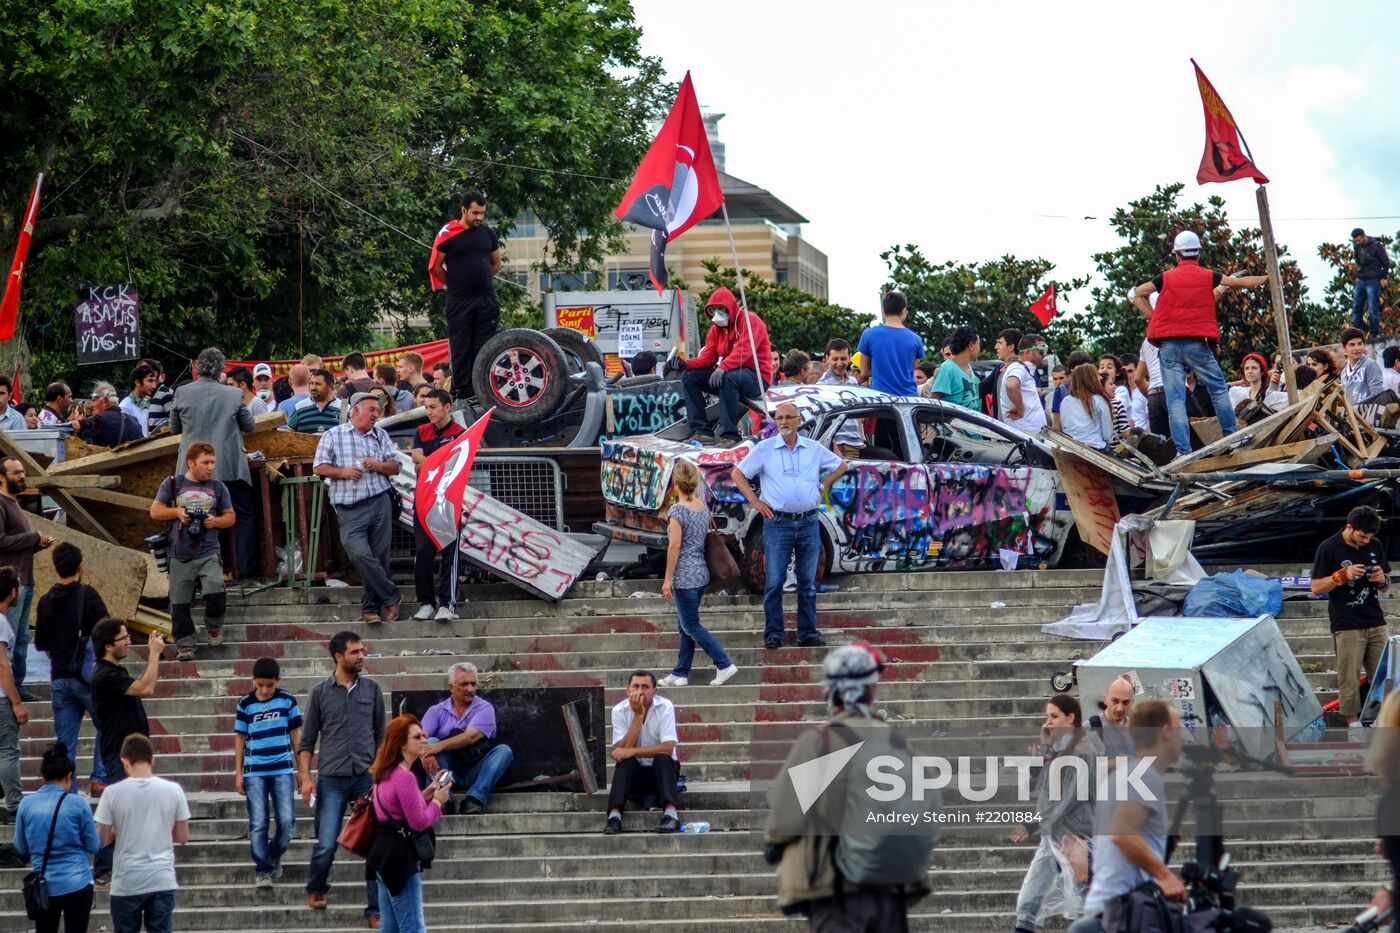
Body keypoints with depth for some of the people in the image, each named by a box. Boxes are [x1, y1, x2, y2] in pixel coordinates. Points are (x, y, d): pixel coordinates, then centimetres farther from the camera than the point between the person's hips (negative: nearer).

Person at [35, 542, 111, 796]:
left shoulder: (46, 601, 5)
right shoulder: (87, 595, -9)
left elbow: (40, 644, 13)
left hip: (59, 678, 4)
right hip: (88, 677, -4)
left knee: (65, 741, 7)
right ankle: (99, 779, 0)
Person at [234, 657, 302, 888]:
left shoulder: (287, 701, 2)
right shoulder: (246, 704, 1)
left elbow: (296, 735, 8)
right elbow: (240, 738, 6)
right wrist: (238, 773, 5)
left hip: (283, 770, 0)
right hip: (254, 772, 0)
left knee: (286, 821, -4)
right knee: (258, 825, -3)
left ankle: (275, 856, 23)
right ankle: (263, 871, 5)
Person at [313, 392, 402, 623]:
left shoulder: (381, 436, 16)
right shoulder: (333, 435, 7)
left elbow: (395, 467, 14)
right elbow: (319, 467, 3)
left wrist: (377, 466, -5)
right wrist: (343, 472, -12)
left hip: (380, 502, 3)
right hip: (350, 509, -3)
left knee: (379, 556, 0)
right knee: (360, 553, -19)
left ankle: (371, 606, 10)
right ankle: (390, 596, -5)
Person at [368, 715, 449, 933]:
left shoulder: (386, 773, 14)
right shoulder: (404, 777, -18)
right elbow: (419, 822, -17)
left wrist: (426, 794, 11)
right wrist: (437, 800, -2)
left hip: (386, 853, 11)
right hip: (399, 856, -11)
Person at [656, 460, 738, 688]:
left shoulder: (677, 511, -16)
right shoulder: (703, 507, 5)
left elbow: (674, 546, -17)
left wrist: (668, 579, -13)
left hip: (685, 576, -8)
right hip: (702, 573, 8)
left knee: (691, 626, -1)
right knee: (685, 625, 14)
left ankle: (724, 665, -7)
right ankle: (680, 673, 18)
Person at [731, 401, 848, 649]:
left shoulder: (814, 449, 8)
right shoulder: (765, 449, 1)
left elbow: (840, 466, 23)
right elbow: (737, 474, 7)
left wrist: (823, 485, 9)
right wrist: (755, 501, -1)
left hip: (808, 524, 2)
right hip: (778, 523, -2)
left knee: (808, 582, 7)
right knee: (774, 582, -4)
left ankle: (808, 633, 12)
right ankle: (773, 634, 1)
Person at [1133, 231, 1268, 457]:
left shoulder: (1166, 278, 6)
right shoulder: (1208, 276, 4)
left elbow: (1138, 294, 8)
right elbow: (1241, 282, 13)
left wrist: (1153, 317, 12)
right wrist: (1267, 279, 28)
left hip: (1169, 344, 1)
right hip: (1196, 343, -1)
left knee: (1175, 397, -2)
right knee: (1218, 388, 14)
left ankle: (1183, 449, -9)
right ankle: (1231, 436, 16)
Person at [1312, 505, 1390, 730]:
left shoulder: (1375, 545, 9)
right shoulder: (1329, 548, -6)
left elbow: (1386, 585, 19)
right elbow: (1316, 588, -6)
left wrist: (1382, 580, -5)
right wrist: (1343, 575, -19)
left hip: (1376, 623, 4)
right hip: (1347, 625, -4)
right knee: (1349, 678, -5)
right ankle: (1354, 725, 1)